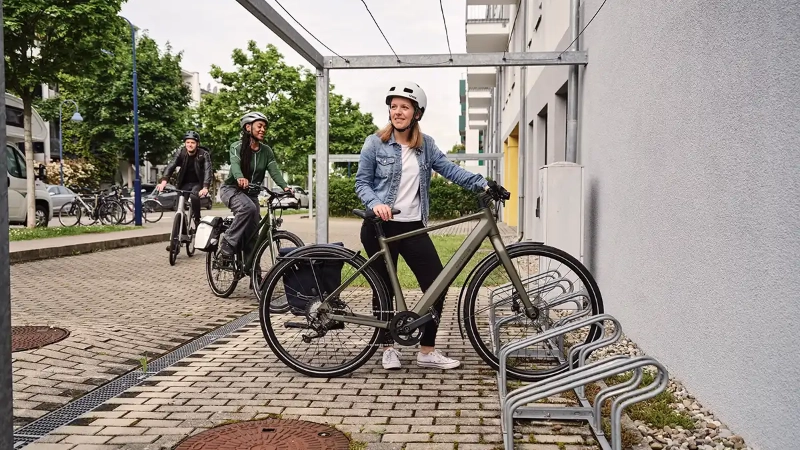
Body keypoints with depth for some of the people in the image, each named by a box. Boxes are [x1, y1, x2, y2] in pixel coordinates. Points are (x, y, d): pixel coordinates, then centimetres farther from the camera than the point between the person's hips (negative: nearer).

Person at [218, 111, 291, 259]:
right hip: (232, 189, -5)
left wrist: (285, 187, -33)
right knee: (248, 208, -35)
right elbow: (235, 164, -33)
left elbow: (274, 170, -13)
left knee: (253, 231, -3)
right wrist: (240, 178, -56)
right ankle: (228, 243, -24)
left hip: (251, 193, 5)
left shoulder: (266, 151, 0)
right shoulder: (237, 147, -13)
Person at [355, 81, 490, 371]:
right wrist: (376, 203, -22)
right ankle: (388, 347, 24)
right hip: (380, 227, -3)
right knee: (384, 288, 6)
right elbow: (362, 182, -3)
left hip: (413, 227, 3)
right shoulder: (375, 143, -3)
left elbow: (449, 169, -1)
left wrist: (481, 184, -14)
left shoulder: (425, 145, 7)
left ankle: (427, 351, 11)